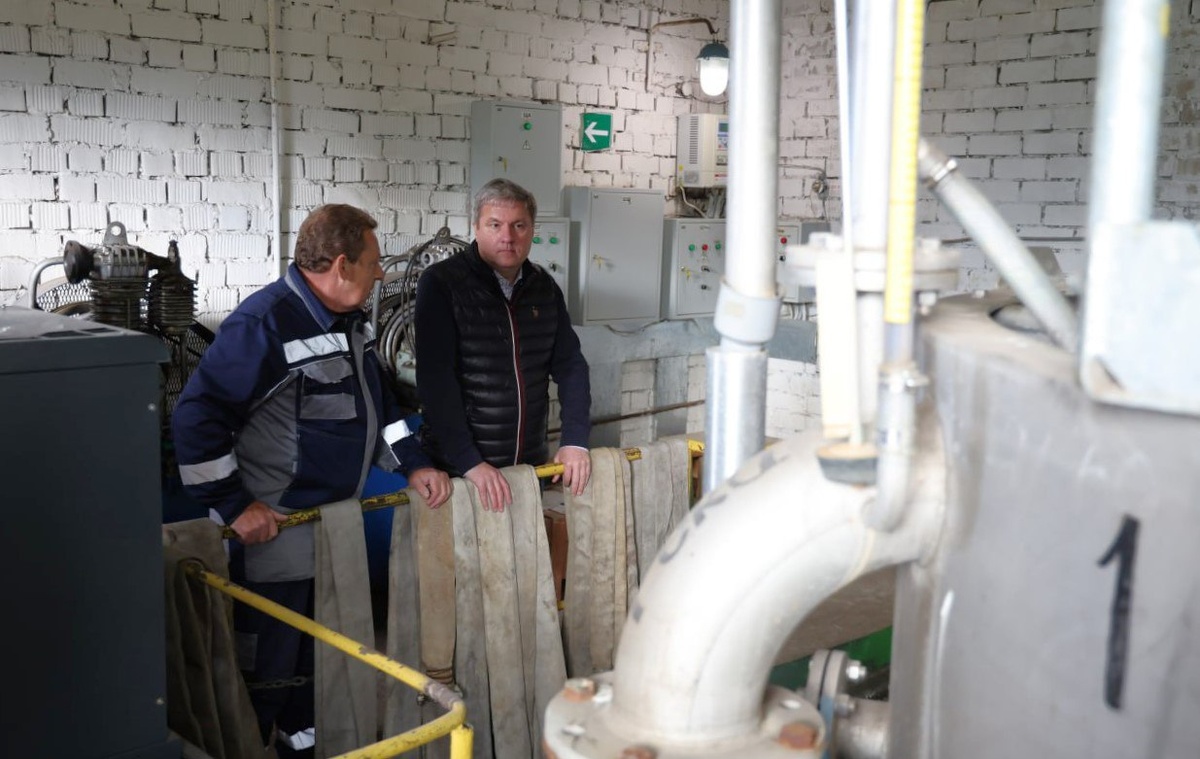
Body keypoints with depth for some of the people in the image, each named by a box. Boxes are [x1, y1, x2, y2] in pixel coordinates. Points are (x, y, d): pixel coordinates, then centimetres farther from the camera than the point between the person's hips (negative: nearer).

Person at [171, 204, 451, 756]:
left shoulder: (350, 322, 7)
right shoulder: (266, 322, -22)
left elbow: (376, 401, 20)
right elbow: (197, 415, -23)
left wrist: (414, 464, 10)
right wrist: (233, 505, -21)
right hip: (273, 533, -9)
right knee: (266, 667, 5)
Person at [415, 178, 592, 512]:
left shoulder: (544, 287, 6)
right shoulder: (440, 284, -11)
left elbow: (570, 365, 9)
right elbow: (435, 379, -18)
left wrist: (575, 440, -4)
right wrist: (469, 461, -24)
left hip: (532, 463, 5)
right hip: (459, 470, -5)